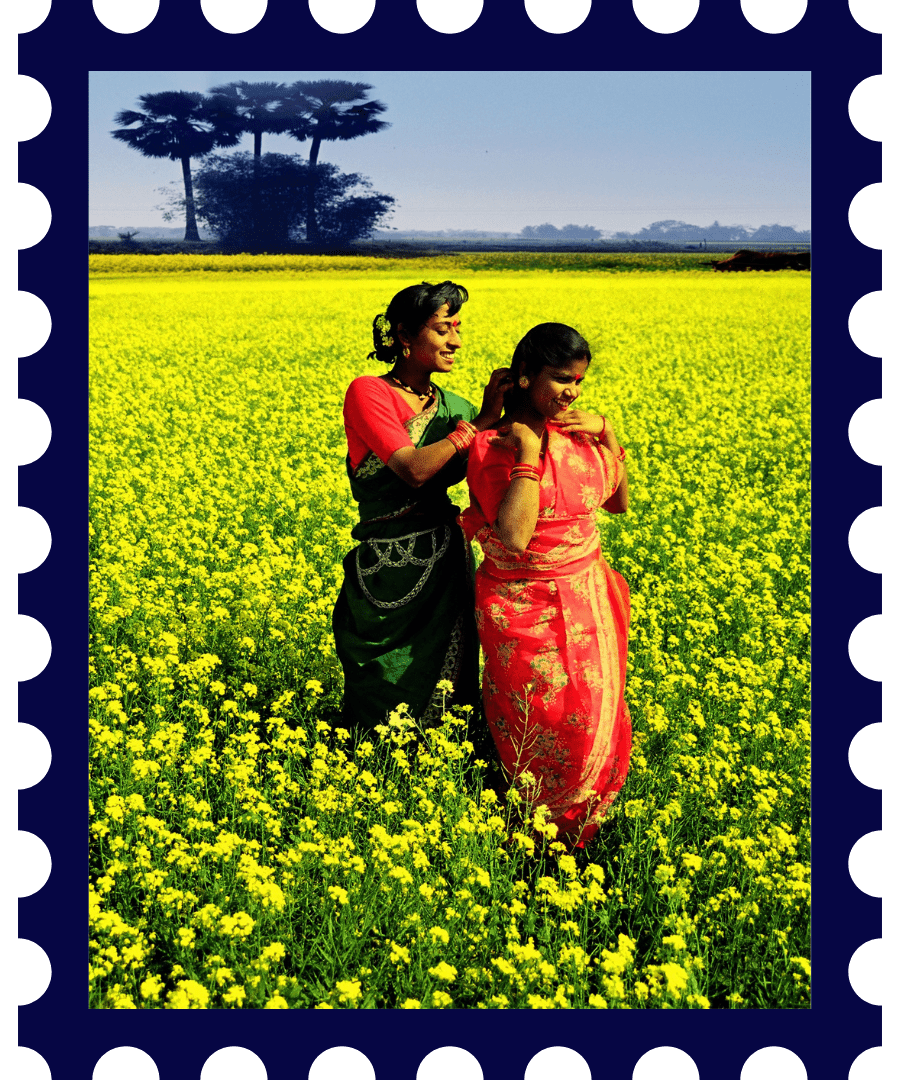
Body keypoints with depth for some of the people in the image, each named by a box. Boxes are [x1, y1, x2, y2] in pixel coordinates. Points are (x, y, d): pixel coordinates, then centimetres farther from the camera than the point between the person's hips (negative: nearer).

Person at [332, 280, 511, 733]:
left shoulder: (452, 405, 8)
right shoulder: (367, 392, -10)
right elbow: (413, 470, -23)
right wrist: (482, 420, -20)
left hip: (446, 564, 6)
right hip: (390, 572, -6)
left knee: (444, 699, 16)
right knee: (387, 713, 7)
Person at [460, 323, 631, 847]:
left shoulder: (580, 433, 2)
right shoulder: (493, 446, -16)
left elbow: (620, 503, 14)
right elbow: (514, 537, -28)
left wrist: (608, 435, 0)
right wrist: (529, 452, -26)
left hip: (586, 600, 6)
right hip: (524, 607, -5)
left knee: (591, 720, 10)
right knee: (538, 727, 2)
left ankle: (577, 831, 32)